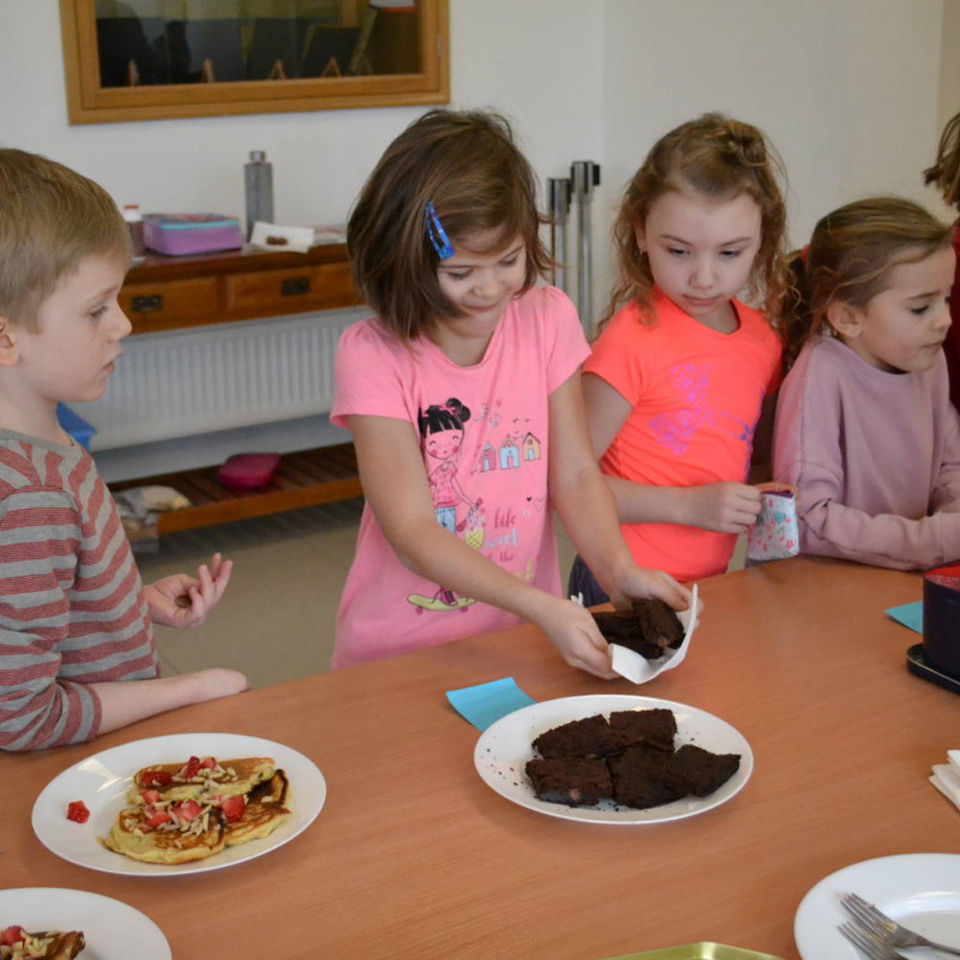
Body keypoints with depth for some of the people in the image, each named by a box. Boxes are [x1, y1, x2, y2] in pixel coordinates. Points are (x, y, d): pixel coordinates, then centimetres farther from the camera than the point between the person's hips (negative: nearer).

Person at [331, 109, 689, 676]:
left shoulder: (549, 320, 0)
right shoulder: (373, 355, -12)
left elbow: (575, 473, 1)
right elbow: (412, 532, -16)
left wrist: (619, 571, -18)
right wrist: (543, 608, -27)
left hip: (525, 636, 2)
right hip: (402, 651, -1)